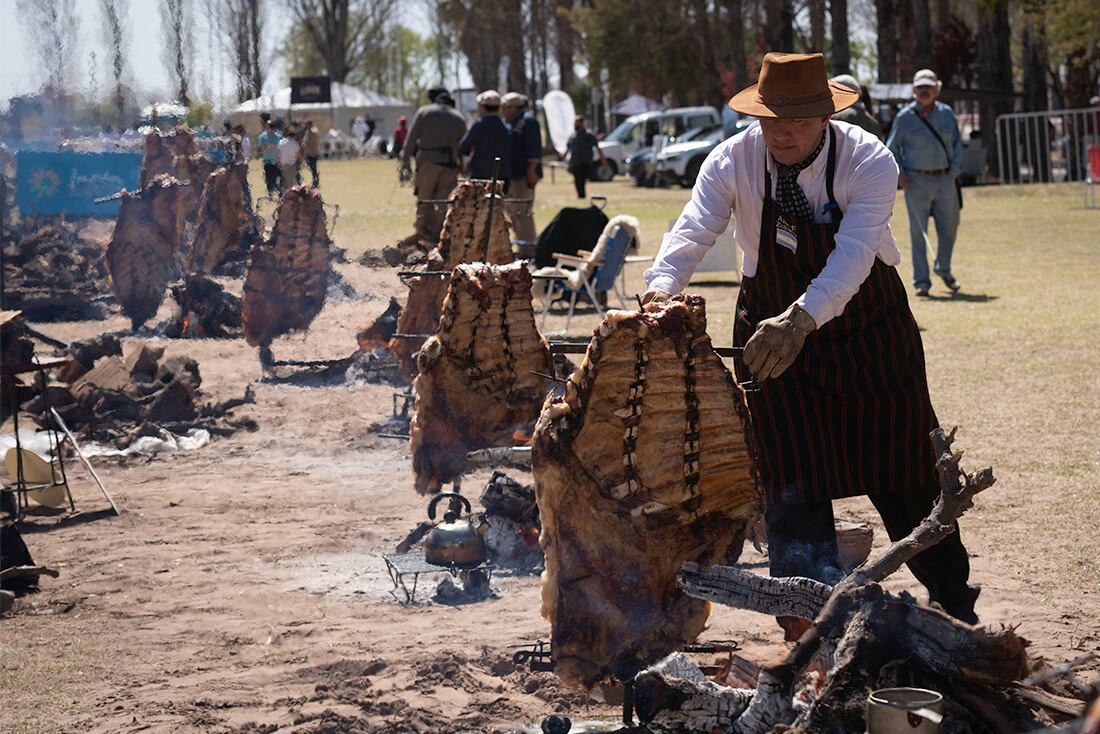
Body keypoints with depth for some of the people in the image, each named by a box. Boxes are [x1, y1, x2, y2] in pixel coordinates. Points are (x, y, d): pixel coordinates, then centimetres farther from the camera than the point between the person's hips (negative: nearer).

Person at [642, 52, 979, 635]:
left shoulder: (869, 162, -23)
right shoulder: (733, 161, -16)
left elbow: (853, 254, -38)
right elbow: (692, 231, -29)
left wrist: (800, 319, -54)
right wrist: (660, 289, -51)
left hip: (867, 329, -1)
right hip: (773, 328, 1)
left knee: (904, 476, 7)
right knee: (792, 484, -4)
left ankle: (954, 605, 27)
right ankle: (809, 625, 5)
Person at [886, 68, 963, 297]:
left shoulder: (946, 113, 8)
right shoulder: (905, 116, -1)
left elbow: (957, 144, 14)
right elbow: (891, 148, 4)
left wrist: (955, 171, 2)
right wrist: (899, 173, -7)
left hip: (945, 178, 3)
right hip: (917, 181, -3)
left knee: (949, 227, 8)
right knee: (918, 231, -4)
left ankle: (943, 268, 33)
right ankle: (921, 281, 1)